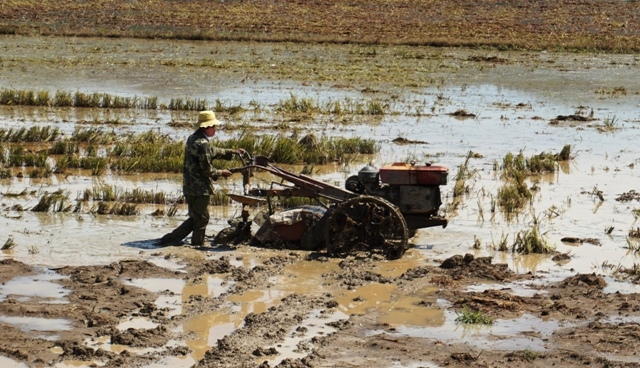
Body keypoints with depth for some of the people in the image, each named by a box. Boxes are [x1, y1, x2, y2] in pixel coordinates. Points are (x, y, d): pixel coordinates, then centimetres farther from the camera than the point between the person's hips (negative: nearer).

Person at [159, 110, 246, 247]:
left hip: (189, 187, 10)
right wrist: (221, 173, -2)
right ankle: (198, 245, 14)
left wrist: (232, 152, 24)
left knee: (195, 218, 18)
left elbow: (213, 152, 23)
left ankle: (170, 239, 15)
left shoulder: (193, 139, 12)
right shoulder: (202, 143, -20)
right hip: (200, 188, -10)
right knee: (202, 219, 5)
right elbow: (207, 170, -19)